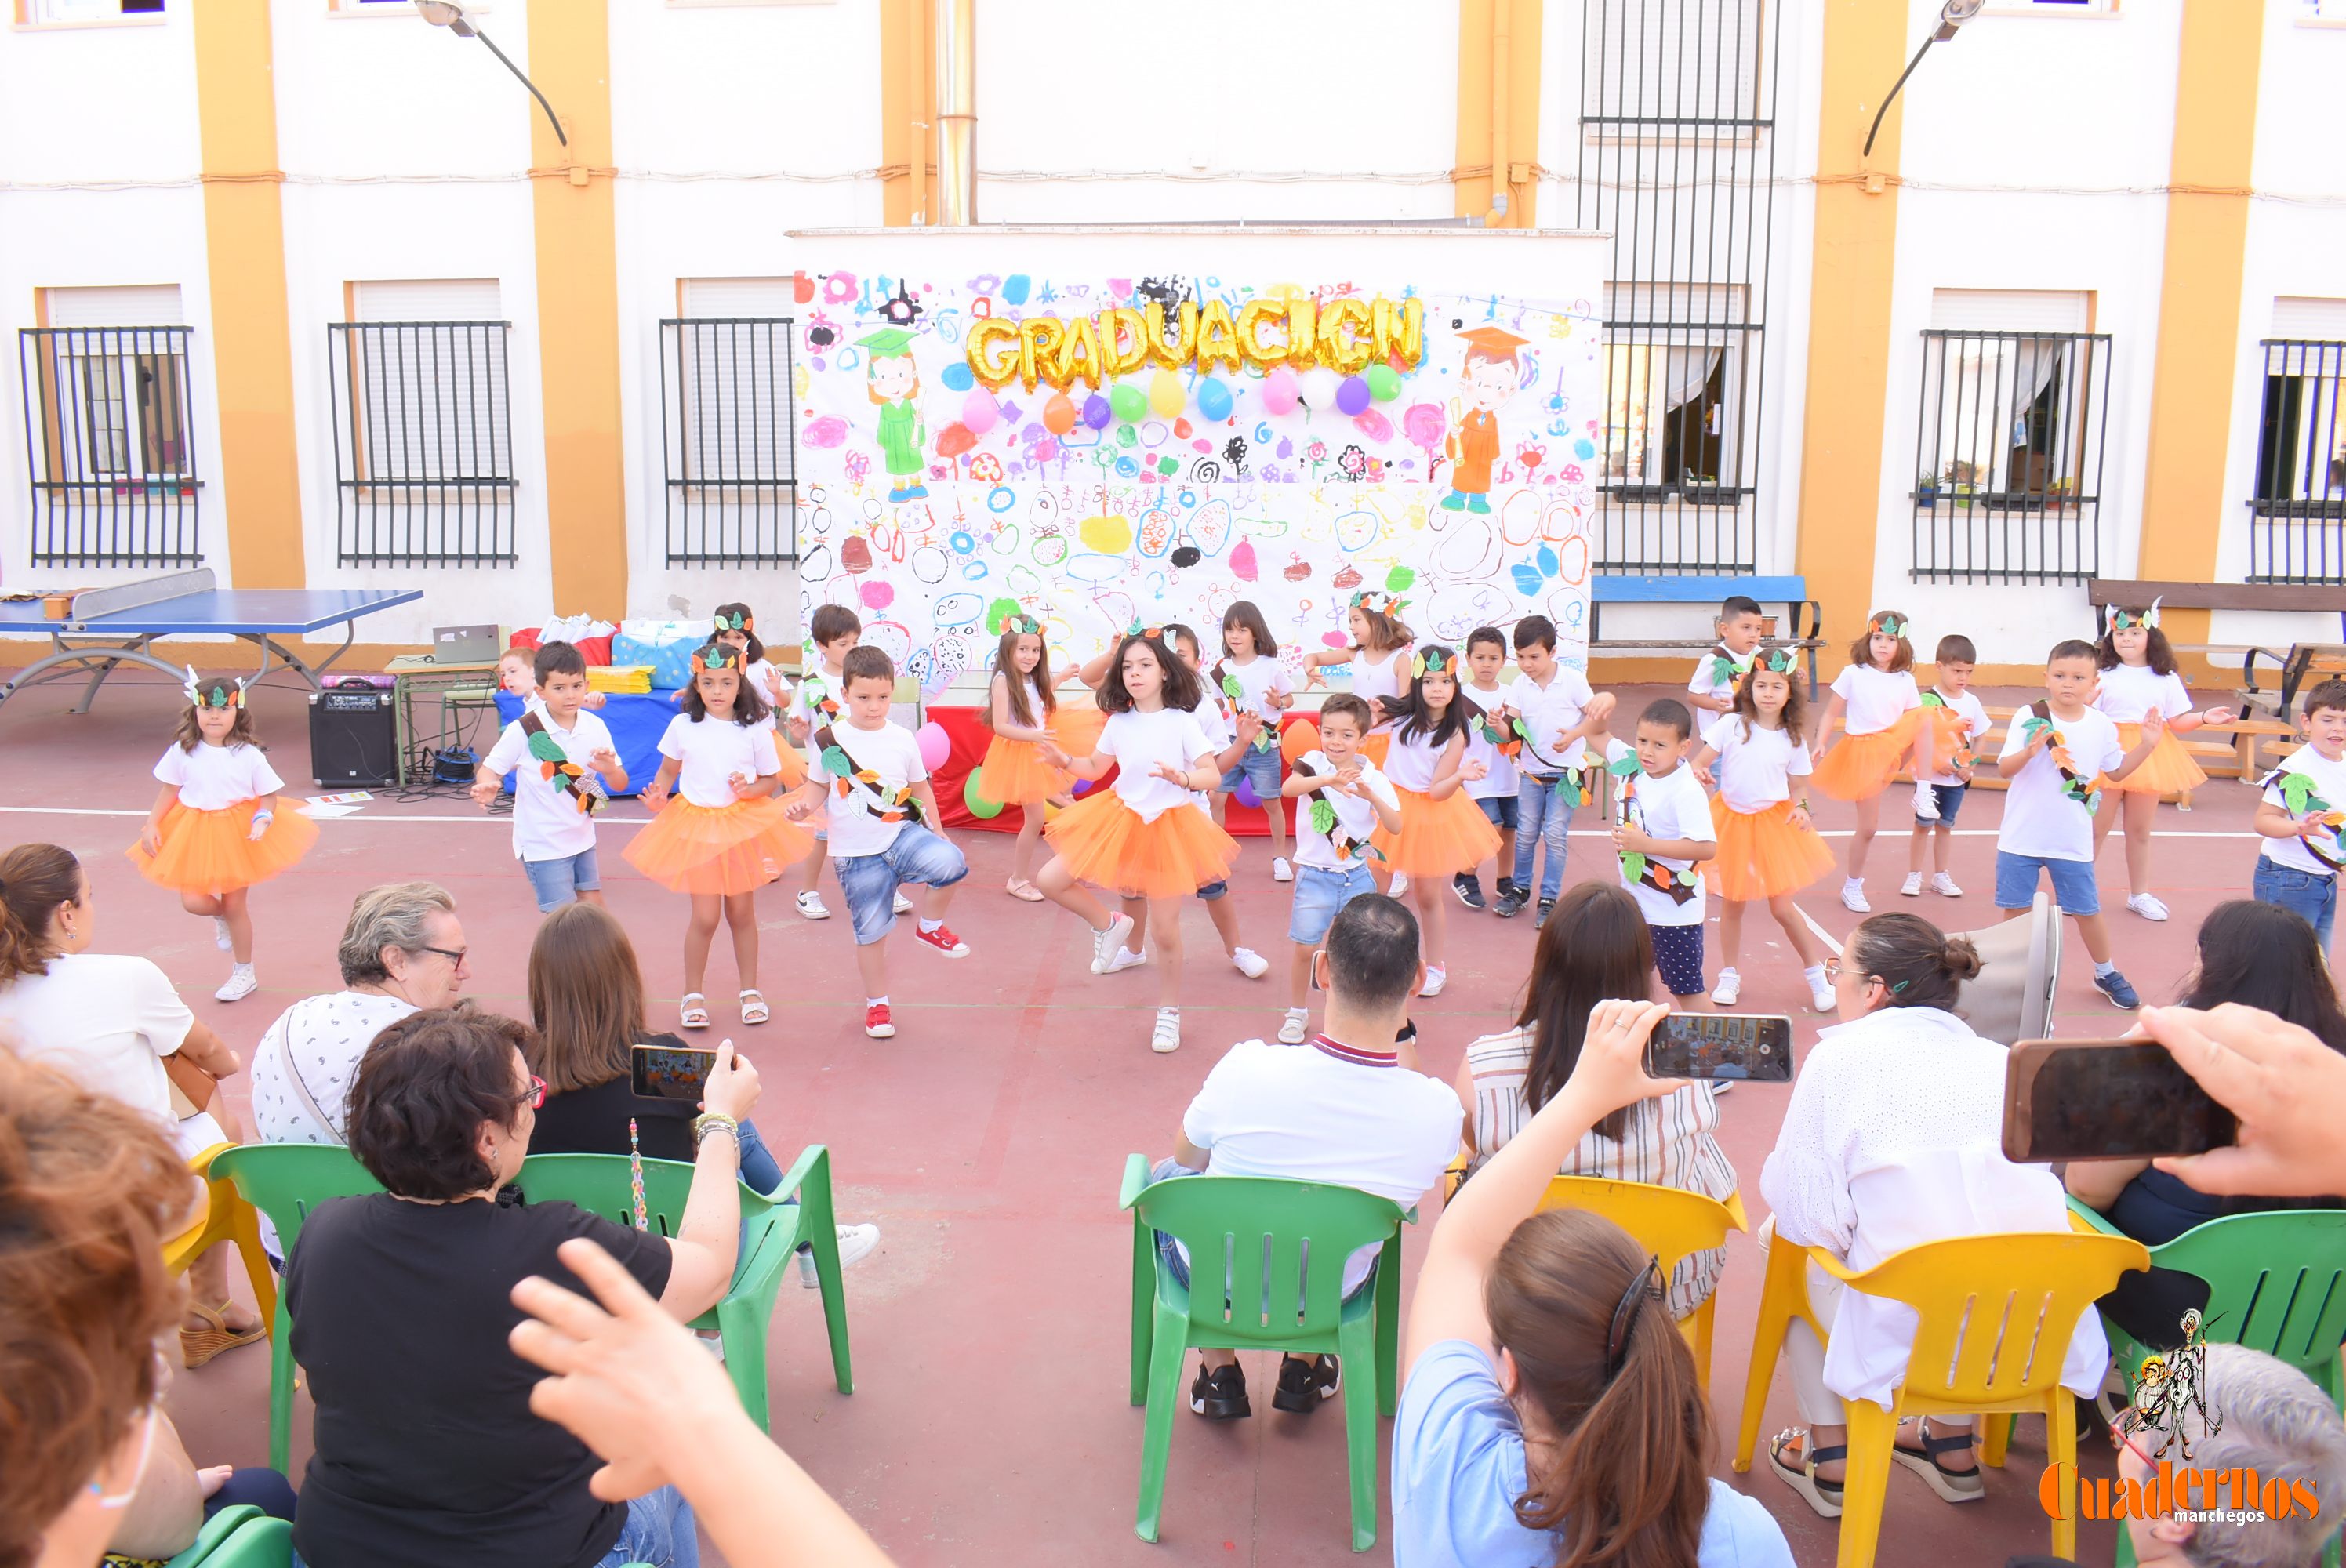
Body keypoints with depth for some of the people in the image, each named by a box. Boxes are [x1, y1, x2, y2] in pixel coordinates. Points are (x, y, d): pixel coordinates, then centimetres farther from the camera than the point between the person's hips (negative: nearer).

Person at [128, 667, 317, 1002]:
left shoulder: (249, 755, -9)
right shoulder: (183, 751, -4)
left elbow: (268, 795, -4)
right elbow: (169, 792, 6)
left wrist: (261, 823, -22)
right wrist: (152, 826, 1)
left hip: (238, 835, -2)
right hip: (195, 835, 2)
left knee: (235, 905, 5)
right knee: (192, 902, -8)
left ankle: (244, 973, 24)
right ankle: (221, 915, 32)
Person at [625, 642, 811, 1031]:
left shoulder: (753, 730, -5)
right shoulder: (683, 726, -3)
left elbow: (772, 779, 4)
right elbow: (668, 771, 8)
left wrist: (750, 789, -16)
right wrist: (658, 796, -10)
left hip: (744, 826, 1)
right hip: (696, 826, -1)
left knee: (741, 912, 11)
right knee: (705, 916, -3)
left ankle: (750, 991, 27)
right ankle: (692, 995, 15)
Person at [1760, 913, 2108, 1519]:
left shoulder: (1841, 1058, -5)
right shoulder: (2004, 1061, 8)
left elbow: (1799, 1210, -10)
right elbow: (2035, 1189, 12)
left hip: (1905, 1340, -4)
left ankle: (1829, 1457, 23)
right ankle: (1954, 1443, 35)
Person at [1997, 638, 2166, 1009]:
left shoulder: (2101, 727, 0)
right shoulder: (2029, 718, -9)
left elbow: (2116, 771, 13)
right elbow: (2004, 769, -14)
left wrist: (2146, 745, 2)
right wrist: (2030, 751, -31)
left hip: (2073, 841, 2)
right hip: (2021, 836, -2)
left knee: (2087, 910, 12)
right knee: (2015, 908, 6)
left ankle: (2107, 974, 32)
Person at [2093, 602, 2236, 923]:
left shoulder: (2166, 679, 5)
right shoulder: (2104, 675, -1)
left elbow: (2177, 722, 7)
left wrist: (2205, 718, -9)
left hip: (2150, 760, 2)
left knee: (2139, 830, 14)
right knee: (2096, 827, 3)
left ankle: (2139, 894, 26)